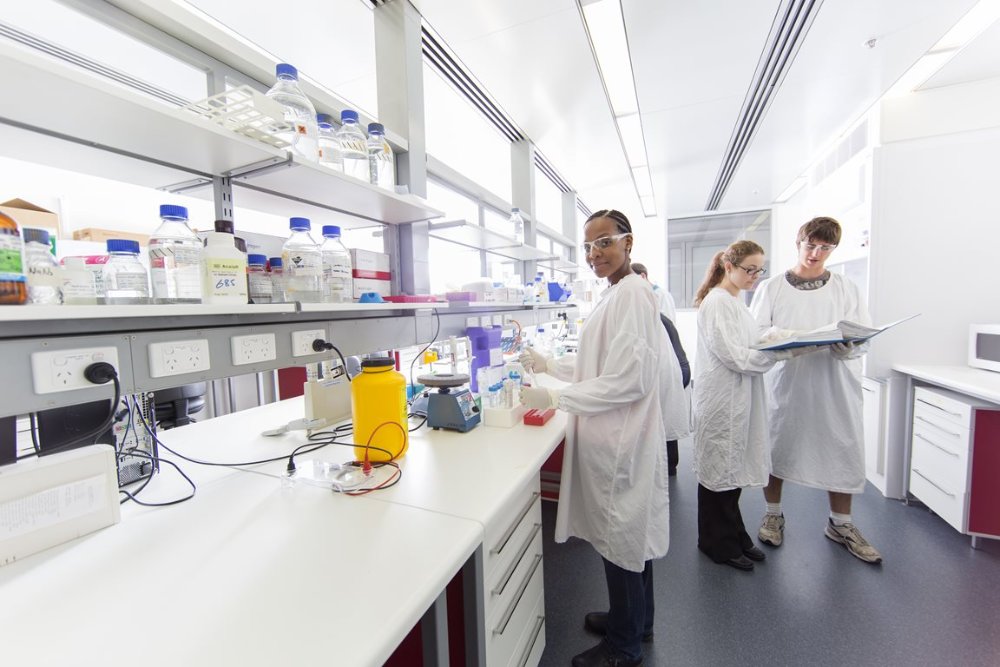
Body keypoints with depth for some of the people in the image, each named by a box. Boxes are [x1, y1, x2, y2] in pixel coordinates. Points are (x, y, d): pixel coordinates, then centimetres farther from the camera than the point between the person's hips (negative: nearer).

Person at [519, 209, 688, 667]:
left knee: (621, 535, 9)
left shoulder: (630, 294, -19)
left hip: (621, 437, -10)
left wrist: (555, 398, -21)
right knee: (629, 532, 23)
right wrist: (550, 365, 10)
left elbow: (627, 379, -23)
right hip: (615, 435, 10)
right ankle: (634, 619, 46)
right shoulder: (617, 293, 12)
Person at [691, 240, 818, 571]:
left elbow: (747, 349, 17)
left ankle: (734, 536, 36)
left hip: (740, 399, 9)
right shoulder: (717, 302, -16)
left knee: (733, 468, 19)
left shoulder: (735, 302, 15)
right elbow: (735, 357, -21)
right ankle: (718, 543, 24)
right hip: (722, 400, -9)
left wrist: (783, 341, 4)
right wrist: (788, 350, -19)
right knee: (719, 469, 6)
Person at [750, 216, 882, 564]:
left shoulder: (847, 289, 7)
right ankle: (773, 514, 28)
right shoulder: (771, 288, 3)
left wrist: (848, 347, -21)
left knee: (843, 452, 9)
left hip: (834, 385, 2)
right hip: (784, 383, -1)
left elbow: (864, 339, 2)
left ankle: (841, 523, 31)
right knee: (776, 447, 8)